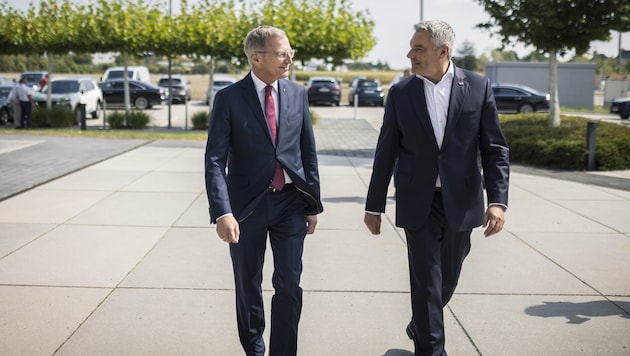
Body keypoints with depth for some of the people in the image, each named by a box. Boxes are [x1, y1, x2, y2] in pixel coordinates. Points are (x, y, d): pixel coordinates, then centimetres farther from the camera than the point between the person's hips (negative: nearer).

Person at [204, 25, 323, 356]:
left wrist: (313, 204, 6)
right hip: (247, 204, -1)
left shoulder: (298, 93, 2)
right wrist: (223, 212, -25)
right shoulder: (228, 99, -9)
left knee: (289, 285, -2)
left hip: (290, 203, 2)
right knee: (248, 287, 13)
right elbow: (215, 160, -14)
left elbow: (308, 152, 7)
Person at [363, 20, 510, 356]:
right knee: (426, 282, -2)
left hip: (460, 203, 1)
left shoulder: (478, 87, -2)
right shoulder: (400, 93, 0)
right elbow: (385, 154, 4)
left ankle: (420, 326, 43)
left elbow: (495, 150, -2)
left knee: (447, 279, 17)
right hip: (419, 204, -1)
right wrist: (374, 206, 5)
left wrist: (497, 201, -13)